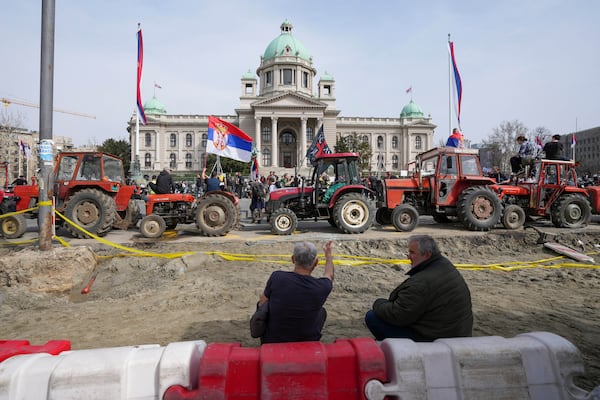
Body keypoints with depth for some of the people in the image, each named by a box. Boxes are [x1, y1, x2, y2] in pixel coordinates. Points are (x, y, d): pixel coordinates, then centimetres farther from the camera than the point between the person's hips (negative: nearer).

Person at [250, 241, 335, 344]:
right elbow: (329, 276, 8)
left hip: (270, 341, 0)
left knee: (264, 304, 24)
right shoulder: (321, 287, -19)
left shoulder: (276, 277, -21)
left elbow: (262, 302, -1)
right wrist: (329, 255, 27)